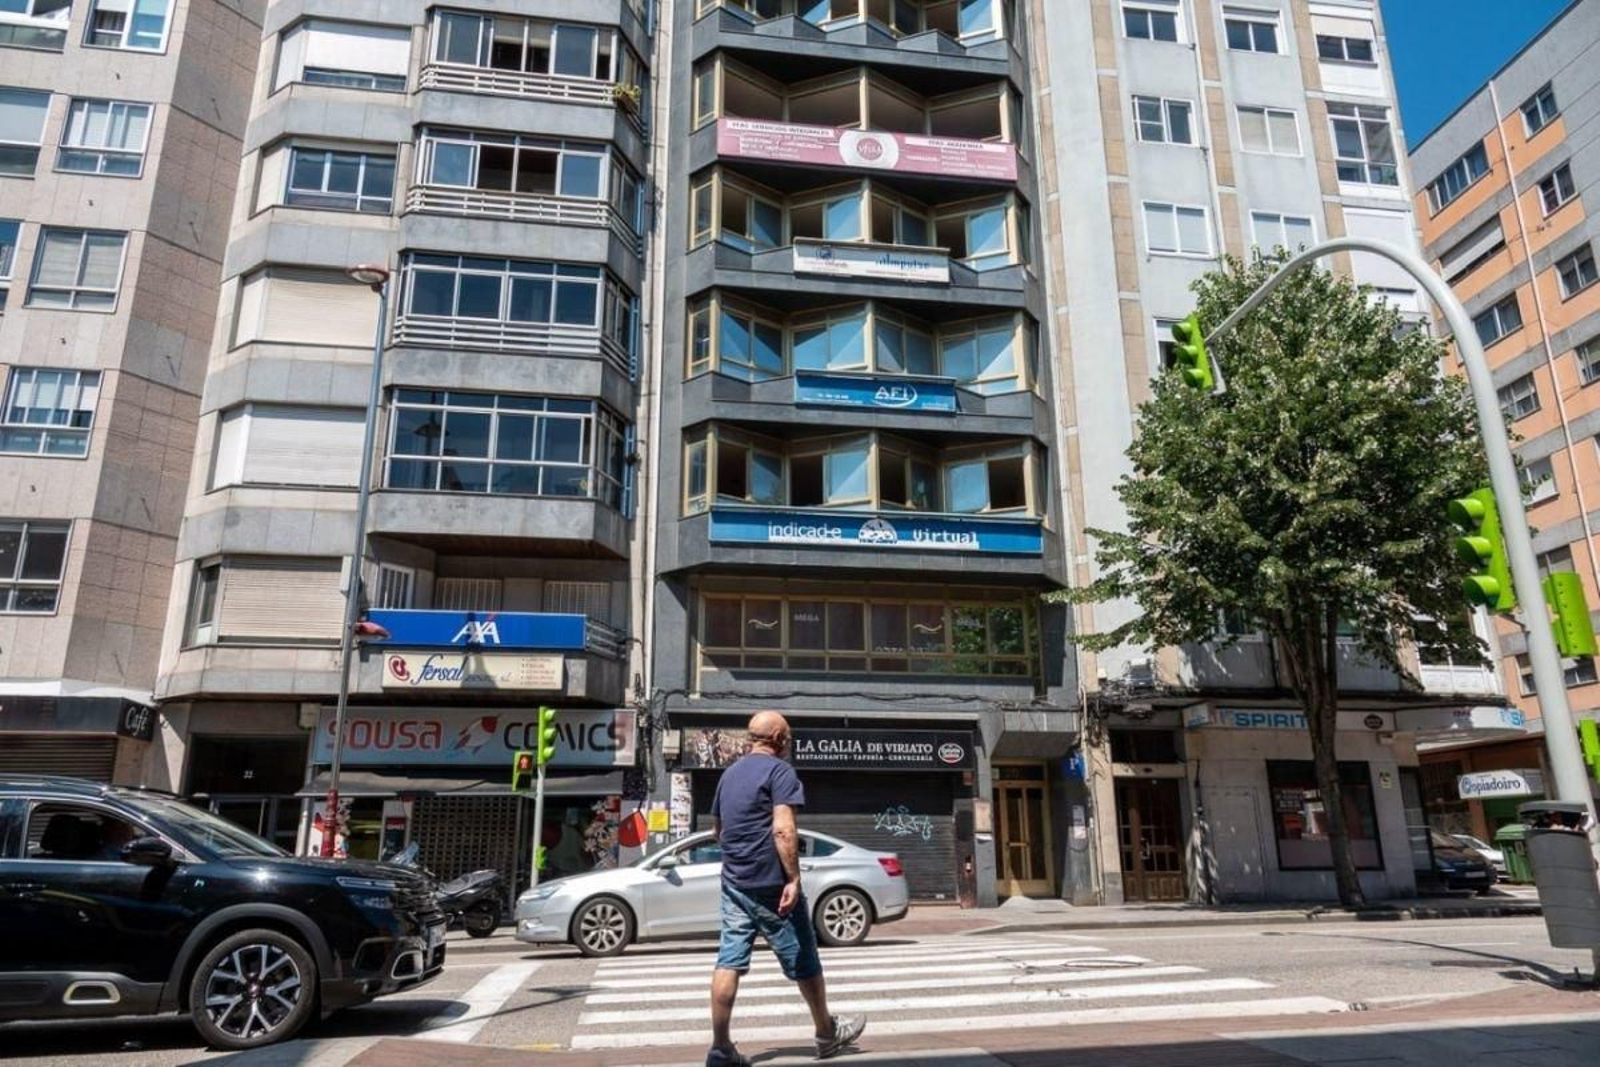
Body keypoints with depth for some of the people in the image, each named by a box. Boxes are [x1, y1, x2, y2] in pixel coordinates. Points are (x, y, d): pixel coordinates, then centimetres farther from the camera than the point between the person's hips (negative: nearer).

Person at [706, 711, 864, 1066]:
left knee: (729, 961, 3)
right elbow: (783, 829, -21)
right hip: (770, 884, -7)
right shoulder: (779, 771, -10)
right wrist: (793, 879, -20)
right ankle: (827, 1033, 24)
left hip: (733, 882, 7)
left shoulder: (730, 773, 15)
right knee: (803, 961, 8)